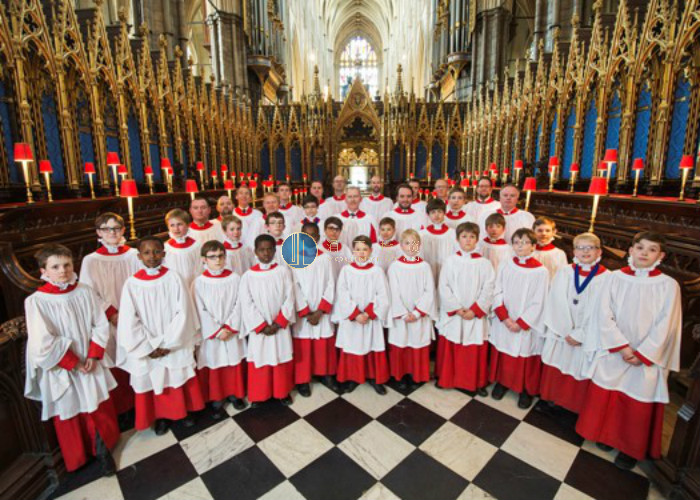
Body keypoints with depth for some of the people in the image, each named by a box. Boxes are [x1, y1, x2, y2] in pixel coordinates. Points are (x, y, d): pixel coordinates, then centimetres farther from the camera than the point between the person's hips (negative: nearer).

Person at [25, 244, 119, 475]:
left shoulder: (85, 292, -12)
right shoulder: (36, 301, -15)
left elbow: (101, 325, -10)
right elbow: (43, 345, -13)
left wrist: (93, 356, -14)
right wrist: (74, 364, -12)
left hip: (91, 364, 2)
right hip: (61, 371, -1)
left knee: (101, 410, 14)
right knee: (69, 416, 17)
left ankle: (103, 449, 34)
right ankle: (78, 458, 35)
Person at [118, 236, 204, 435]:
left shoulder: (174, 279, -9)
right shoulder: (132, 284, -9)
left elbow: (183, 313, -11)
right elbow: (129, 322, -9)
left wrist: (167, 343, -14)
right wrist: (149, 347, -11)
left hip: (175, 345, 0)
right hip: (147, 348, 0)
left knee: (180, 380, 15)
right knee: (153, 382, 15)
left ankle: (183, 411, 39)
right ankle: (161, 416, 38)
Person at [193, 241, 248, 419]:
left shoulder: (235, 278, -5)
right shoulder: (199, 283, -10)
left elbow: (239, 305, -5)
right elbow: (201, 311, -11)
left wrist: (230, 327, -14)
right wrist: (217, 331, -13)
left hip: (232, 332, 2)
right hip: (210, 334, -2)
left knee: (235, 365, 15)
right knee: (213, 368, 11)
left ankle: (235, 394, 36)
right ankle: (216, 400, 29)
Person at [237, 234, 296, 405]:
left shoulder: (283, 271, -4)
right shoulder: (248, 276, -6)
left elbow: (289, 299, -6)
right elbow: (247, 305, -8)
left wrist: (278, 323, -13)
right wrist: (262, 326, -13)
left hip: (281, 326, 1)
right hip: (259, 328, 0)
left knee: (282, 360, 13)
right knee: (259, 360, 10)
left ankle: (283, 392, 34)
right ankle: (258, 395, 32)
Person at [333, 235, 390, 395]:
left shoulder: (377, 271, -3)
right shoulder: (346, 270, -4)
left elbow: (383, 296, -7)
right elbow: (342, 295, -9)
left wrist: (368, 313, -17)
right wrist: (355, 314, -16)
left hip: (372, 319, 0)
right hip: (350, 319, 0)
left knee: (373, 348, 9)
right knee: (352, 348, 10)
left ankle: (375, 378, 28)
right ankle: (352, 378, 28)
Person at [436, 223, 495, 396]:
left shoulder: (484, 263, -2)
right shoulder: (450, 261, -3)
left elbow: (488, 290, -5)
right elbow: (443, 287, -5)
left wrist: (475, 310, -13)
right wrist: (457, 308, -12)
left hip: (476, 315, 0)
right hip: (452, 314, 0)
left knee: (476, 351, 8)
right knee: (450, 349, 11)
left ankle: (476, 382, 29)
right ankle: (446, 378, 31)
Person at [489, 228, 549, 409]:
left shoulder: (541, 271, -12)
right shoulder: (505, 265, -4)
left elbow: (538, 303, -10)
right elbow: (497, 293, -3)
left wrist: (521, 323, -13)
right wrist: (505, 318, -13)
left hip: (527, 325, -2)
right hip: (503, 323, 3)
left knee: (525, 358, 11)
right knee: (503, 355, 16)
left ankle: (526, 390, 32)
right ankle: (501, 382, 36)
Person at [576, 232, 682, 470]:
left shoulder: (668, 285, -6)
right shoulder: (615, 278, -4)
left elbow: (665, 327, -8)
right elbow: (604, 316, -7)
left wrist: (641, 354, -12)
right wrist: (622, 347, -13)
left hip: (647, 357, -1)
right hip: (613, 351, 1)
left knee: (638, 404, 9)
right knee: (604, 396, 13)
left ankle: (631, 448, 32)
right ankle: (608, 435, 37)